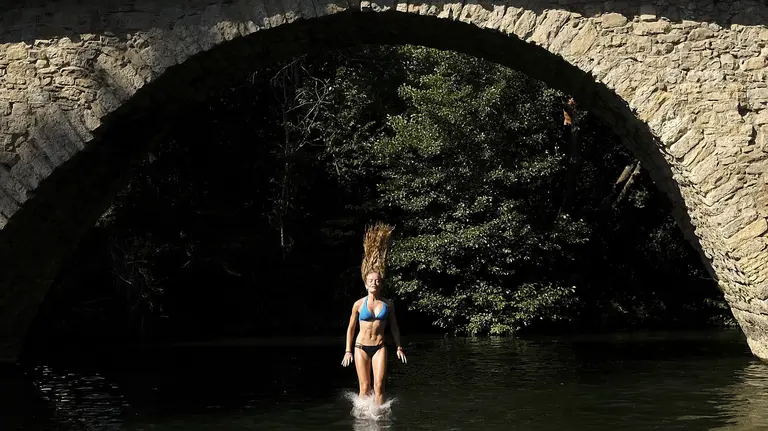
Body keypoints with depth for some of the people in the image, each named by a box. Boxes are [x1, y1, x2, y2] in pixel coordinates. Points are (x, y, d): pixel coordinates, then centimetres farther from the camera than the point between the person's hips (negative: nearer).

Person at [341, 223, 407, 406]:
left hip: (379, 347, 1)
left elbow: (394, 327, 12)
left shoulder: (388, 304, 2)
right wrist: (348, 350, 3)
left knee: (379, 385, -11)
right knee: (365, 387, 0)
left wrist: (399, 347, 10)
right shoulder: (359, 304, -2)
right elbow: (351, 328, 6)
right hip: (361, 347, -1)